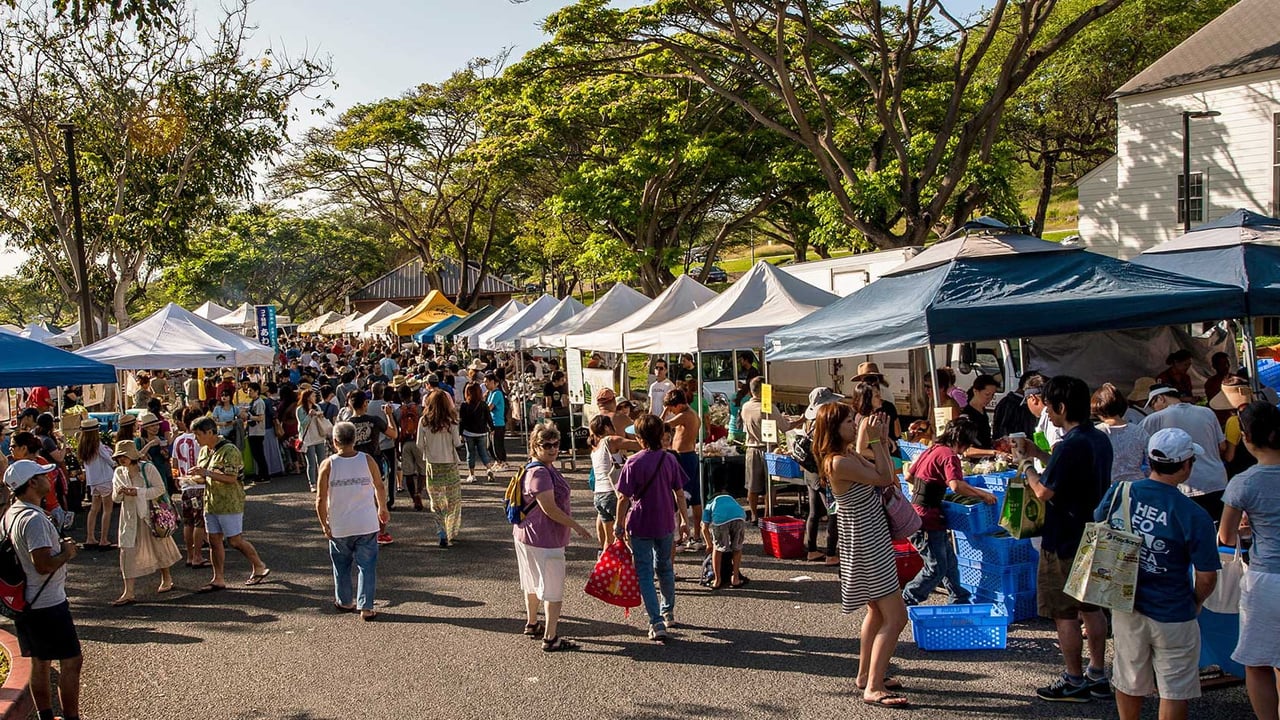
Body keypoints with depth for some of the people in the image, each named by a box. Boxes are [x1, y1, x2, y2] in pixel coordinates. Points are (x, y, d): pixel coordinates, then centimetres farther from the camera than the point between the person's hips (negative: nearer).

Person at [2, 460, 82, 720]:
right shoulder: (34, 518, -23)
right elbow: (44, 564, -29)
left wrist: (60, 545, 13)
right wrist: (67, 552, -12)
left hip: (25, 602, 10)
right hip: (48, 604, -10)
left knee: (40, 663, 16)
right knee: (71, 662, -2)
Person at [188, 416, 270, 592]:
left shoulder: (229, 451, -16)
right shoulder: (204, 451, 11)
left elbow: (231, 478, -24)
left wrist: (207, 472, -26)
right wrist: (195, 478, -3)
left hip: (229, 504, -8)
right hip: (211, 503, 8)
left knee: (235, 541, -2)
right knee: (214, 540, 7)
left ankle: (259, 567, 17)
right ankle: (218, 580, 14)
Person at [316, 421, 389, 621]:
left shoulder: (328, 464, -10)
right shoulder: (368, 461, -6)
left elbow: (321, 500, -10)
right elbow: (380, 487, 9)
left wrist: (324, 525, 3)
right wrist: (382, 509, 26)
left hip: (339, 527, 0)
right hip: (367, 525, 0)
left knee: (341, 565, 19)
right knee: (367, 566, 6)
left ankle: (344, 602, 32)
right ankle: (366, 607, 2)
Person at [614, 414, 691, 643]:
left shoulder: (634, 463, -14)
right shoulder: (669, 460, -2)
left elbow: (623, 498, -12)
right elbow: (679, 493, 2)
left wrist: (619, 525, -2)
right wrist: (684, 520, 12)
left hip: (640, 525, -4)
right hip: (666, 523, 4)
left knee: (645, 573, 2)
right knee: (664, 566, 23)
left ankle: (657, 623, -6)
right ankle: (668, 612, 40)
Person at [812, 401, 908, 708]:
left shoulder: (850, 455, 7)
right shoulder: (838, 463, -23)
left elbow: (887, 478, 12)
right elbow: (885, 478, -21)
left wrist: (882, 440, 7)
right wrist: (874, 440, -16)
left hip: (872, 541, 11)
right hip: (865, 545, -11)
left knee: (877, 611, 22)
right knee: (896, 617, -10)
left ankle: (866, 675, 34)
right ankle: (873, 689, -7)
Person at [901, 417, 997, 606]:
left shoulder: (931, 450, 13)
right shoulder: (948, 455, -15)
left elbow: (909, 476, 21)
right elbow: (956, 486, -31)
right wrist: (982, 494, -21)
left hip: (916, 512, 10)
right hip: (927, 519, -10)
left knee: (949, 562, 17)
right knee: (936, 569, -1)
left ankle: (960, 600, 24)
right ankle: (905, 602, 5)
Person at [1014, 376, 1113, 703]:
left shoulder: (1071, 445, -24)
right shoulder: (1100, 439, 6)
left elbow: (1044, 491, -20)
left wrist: (1026, 465, -4)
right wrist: (1038, 453, 14)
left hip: (1065, 543, -9)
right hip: (1093, 537, 9)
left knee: (1064, 614, 2)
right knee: (1091, 607, 17)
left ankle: (1074, 681, 10)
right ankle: (1097, 675, 25)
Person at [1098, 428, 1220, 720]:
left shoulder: (1119, 491, -9)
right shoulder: (1193, 516, -20)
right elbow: (1207, 577, -14)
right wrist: (1195, 602, 7)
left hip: (1124, 606, 5)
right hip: (1171, 616, -4)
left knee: (1129, 682, 21)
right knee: (1174, 689, 11)